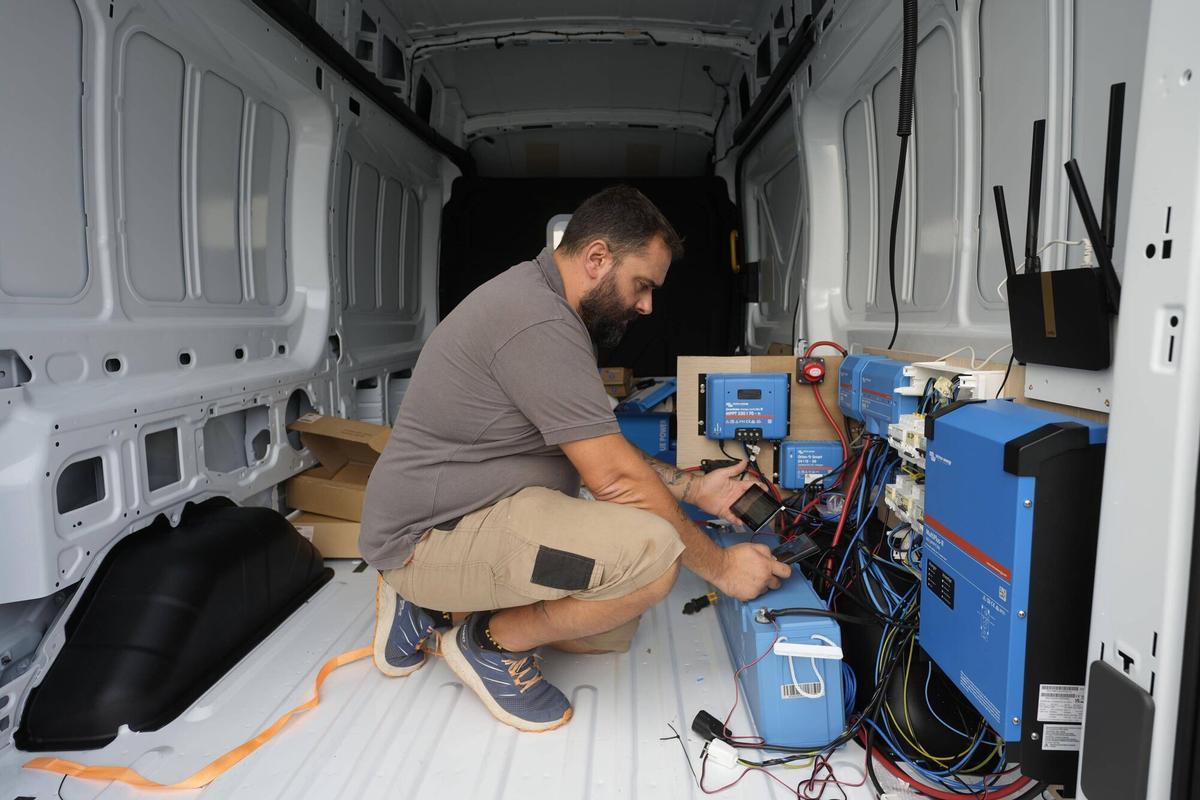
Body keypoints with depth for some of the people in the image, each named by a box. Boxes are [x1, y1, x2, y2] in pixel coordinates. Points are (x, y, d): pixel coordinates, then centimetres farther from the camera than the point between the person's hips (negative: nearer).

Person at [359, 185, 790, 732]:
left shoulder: (540, 301, 11)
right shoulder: (536, 321, -23)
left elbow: (602, 451, 17)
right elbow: (614, 478, -22)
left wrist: (693, 489, 11)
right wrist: (718, 566, -11)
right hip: (431, 534, -11)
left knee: (613, 633, 12)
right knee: (651, 551, -27)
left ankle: (442, 606, 16)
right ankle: (492, 640, -3)